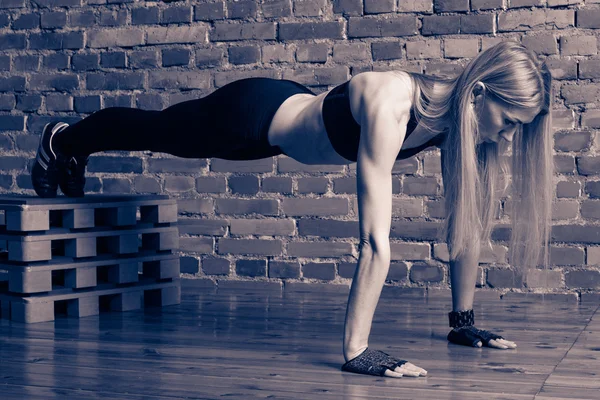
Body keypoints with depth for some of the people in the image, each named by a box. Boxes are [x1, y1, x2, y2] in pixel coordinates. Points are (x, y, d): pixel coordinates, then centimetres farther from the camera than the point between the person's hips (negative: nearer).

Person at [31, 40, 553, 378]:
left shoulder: (459, 118, -22)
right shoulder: (390, 108, -44)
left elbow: (468, 223, -13)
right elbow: (376, 241, -47)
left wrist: (463, 320, -10)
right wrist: (355, 352, -46)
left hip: (297, 112, 6)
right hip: (255, 117, -6)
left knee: (163, 136, 31)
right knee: (155, 130, 23)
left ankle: (73, 150, 61)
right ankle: (61, 143, 56)